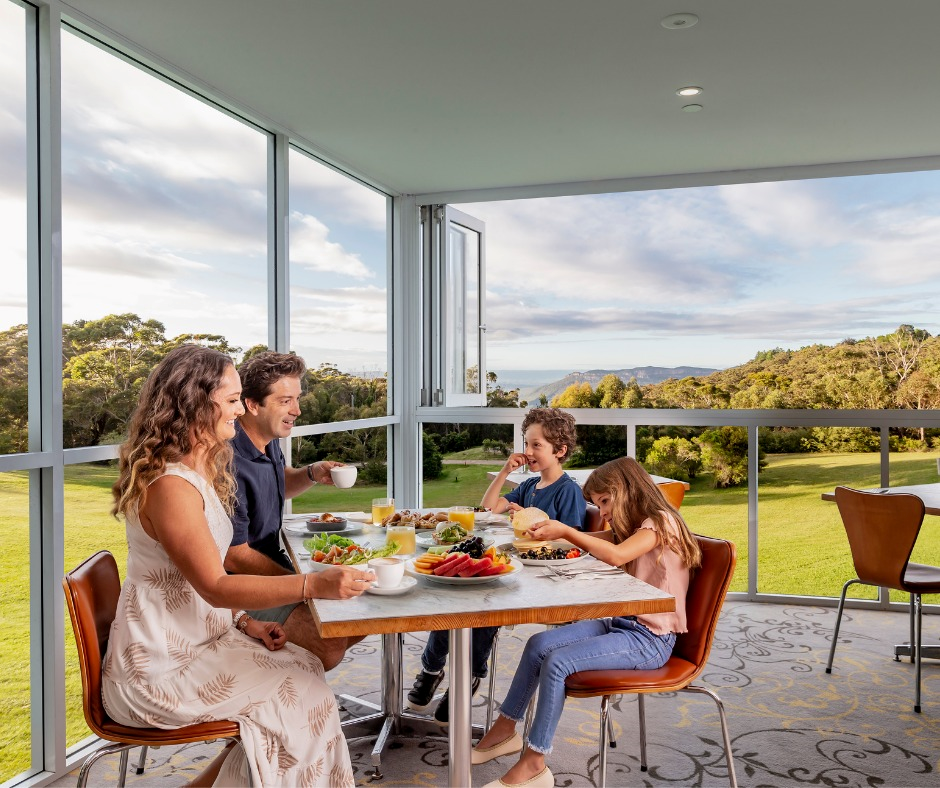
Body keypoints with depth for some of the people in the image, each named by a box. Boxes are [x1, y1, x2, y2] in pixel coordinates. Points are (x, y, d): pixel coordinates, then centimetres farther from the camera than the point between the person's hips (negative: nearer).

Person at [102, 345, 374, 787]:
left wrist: (246, 622, 1)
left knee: (307, 668, -3)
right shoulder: (170, 486, -23)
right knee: (301, 694, -10)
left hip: (199, 638, 9)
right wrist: (313, 585, -32)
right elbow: (214, 586, -26)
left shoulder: (202, 473, 9)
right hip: (158, 669, -9)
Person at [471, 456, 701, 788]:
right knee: (539, 644, -3)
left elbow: (616, 555, -31)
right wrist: (551, 530, -10)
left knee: (557, 662, -21)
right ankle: (504, 730, 9)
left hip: (650, 639, -9)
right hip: (621, 623, 9)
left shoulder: (660, 522, -14)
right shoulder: (630, 527, 15)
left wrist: (565, 531, -27)